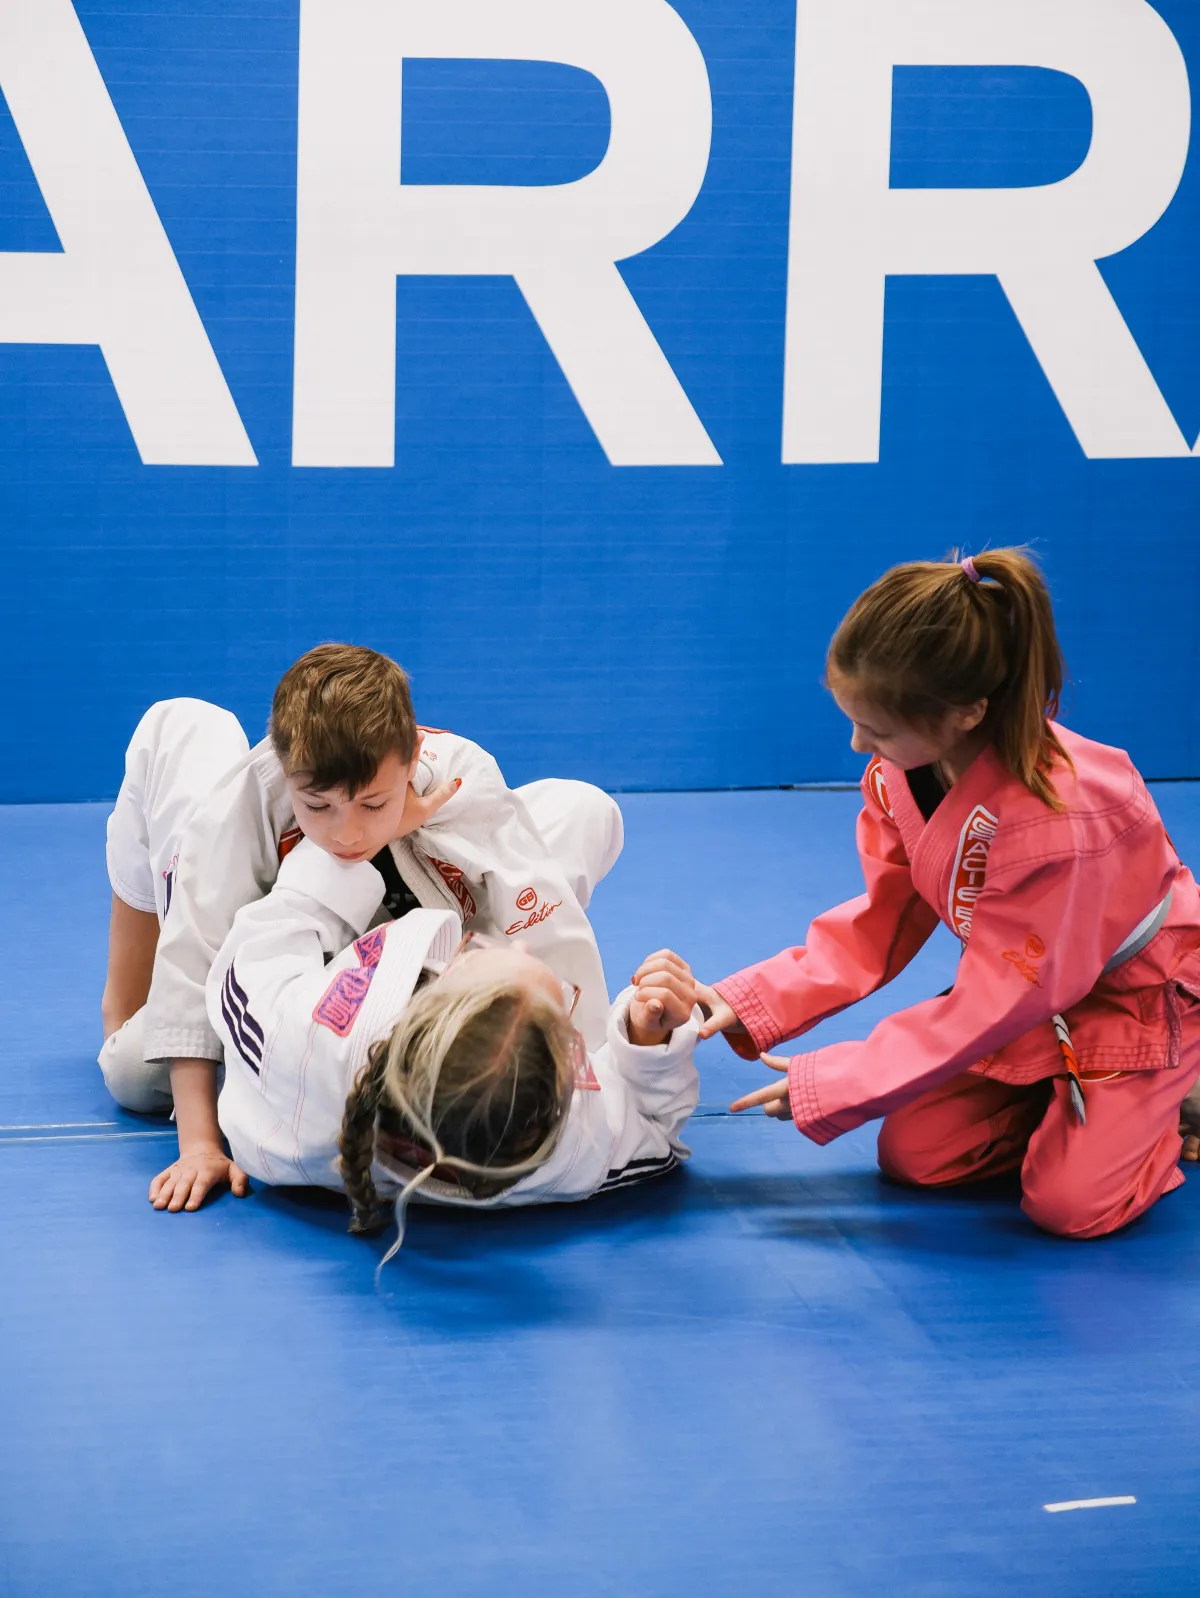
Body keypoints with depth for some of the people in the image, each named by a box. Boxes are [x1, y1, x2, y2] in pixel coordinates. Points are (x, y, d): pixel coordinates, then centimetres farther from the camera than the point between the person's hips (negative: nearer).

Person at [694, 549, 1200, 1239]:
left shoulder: (1058, 817, -39)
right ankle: (1064, 1095, 18)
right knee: (912, 1155, -5)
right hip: (1026, 985, 7)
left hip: (1140, 995, -7)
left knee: (1069, 1203, -18)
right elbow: (881, 924, -2)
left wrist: (829, 1087, -27)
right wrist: (749, 1003, -15)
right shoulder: (898, 773, -15)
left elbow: (996, 1002, -31)